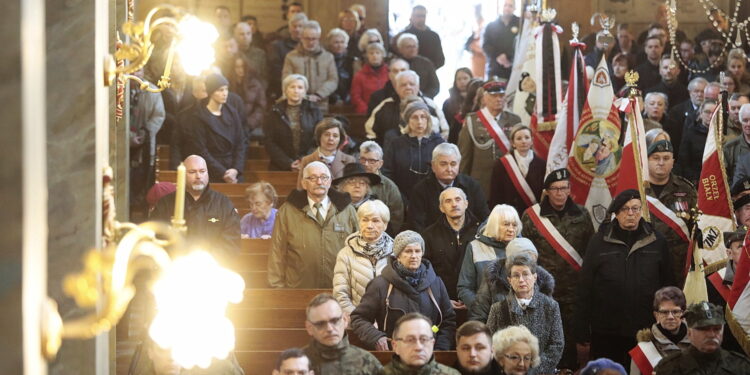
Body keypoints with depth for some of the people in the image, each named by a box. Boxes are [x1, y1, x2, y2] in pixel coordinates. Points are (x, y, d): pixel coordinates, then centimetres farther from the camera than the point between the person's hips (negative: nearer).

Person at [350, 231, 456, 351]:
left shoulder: (435, 283, 14)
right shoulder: (381, 284, 5)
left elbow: (449, 320, 18)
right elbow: (358, 318, 7)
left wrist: (440, 349, 3)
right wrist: (375, 337, -12)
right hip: (393, 353, -1)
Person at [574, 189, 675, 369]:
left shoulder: (657, 242, 4)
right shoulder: (599, 241, 1)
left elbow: (669, 285, 7)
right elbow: (584, 289, 1)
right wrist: (582, 335, -2)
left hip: (646, 332, 1)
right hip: (606, 333, -1)